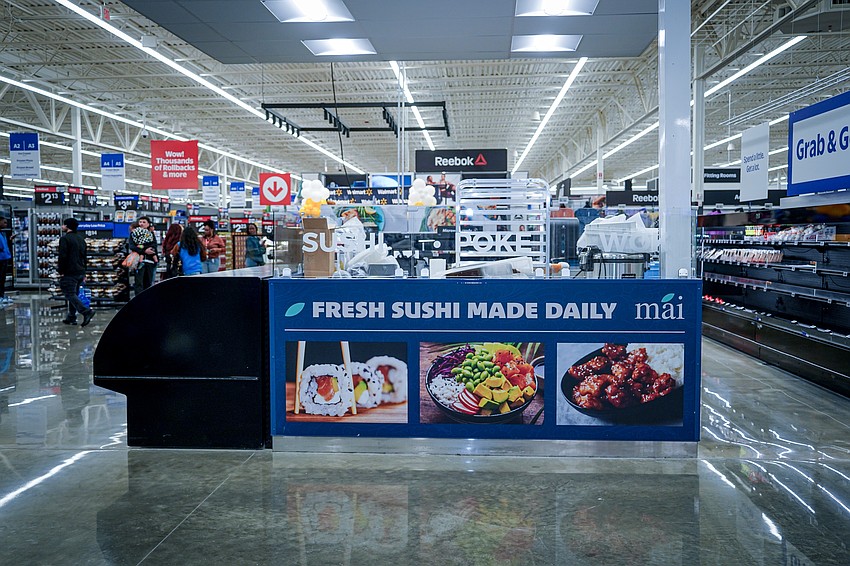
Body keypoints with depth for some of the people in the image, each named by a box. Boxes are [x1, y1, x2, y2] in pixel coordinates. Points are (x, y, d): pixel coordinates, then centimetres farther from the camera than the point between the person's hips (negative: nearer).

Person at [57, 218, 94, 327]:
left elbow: (62, 256, -17)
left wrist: (61, 271, -11)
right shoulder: (81, 239, 16)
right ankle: (71, 317, 16)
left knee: (70, 294, -8)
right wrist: (84, 273, 22)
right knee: (74, 294, 14)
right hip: (80, 272, 8)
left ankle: (87, 311, -23)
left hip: (69, 273, -8)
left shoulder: (65, 239, -10)